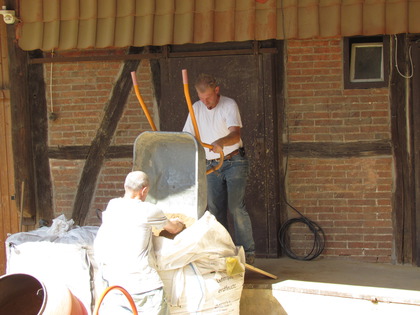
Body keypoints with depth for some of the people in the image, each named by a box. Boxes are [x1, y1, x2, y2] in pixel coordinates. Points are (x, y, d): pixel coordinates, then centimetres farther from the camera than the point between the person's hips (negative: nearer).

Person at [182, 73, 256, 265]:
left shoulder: (229, 105, -11)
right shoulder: (196, 109, 5)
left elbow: (235, 134, -26)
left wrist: (220, 142, -46)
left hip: (234, 162, -5)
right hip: (211, 166, 5)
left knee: (236, 207, -14)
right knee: (215, 211, 4)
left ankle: (247, 251, -7)